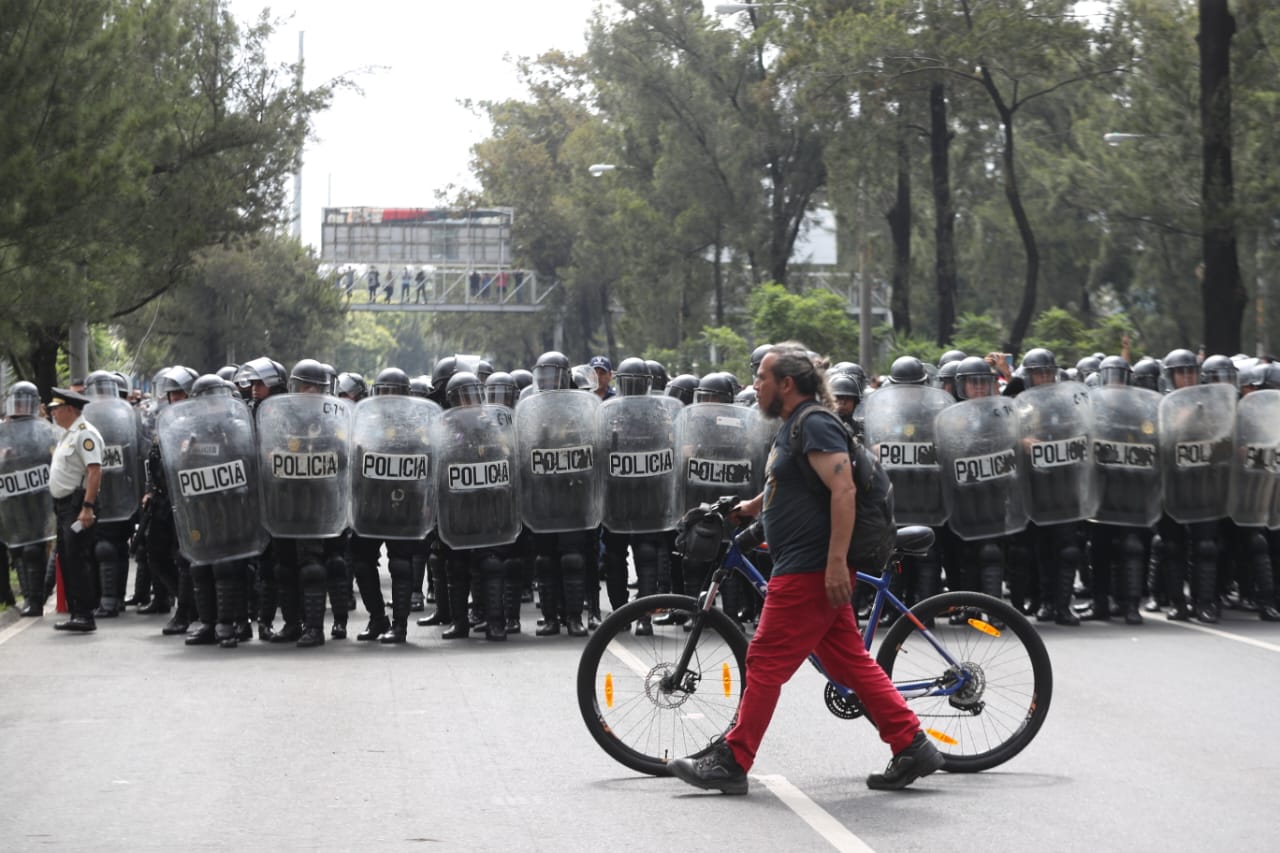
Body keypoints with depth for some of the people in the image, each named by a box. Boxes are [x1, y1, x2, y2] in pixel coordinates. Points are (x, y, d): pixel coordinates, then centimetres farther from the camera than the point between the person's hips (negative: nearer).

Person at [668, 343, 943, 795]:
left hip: (810, 568, -10)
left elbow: (843, 489, -24)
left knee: (765, 662, -5)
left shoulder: (815, 425, -14)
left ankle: (731, 762, 0)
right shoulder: (792, 427, 17)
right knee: (850, 663, 10)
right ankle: (912, 747, 10)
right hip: (804, 567, 10)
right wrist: (752, 506, 34)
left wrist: (837, 562, -28)